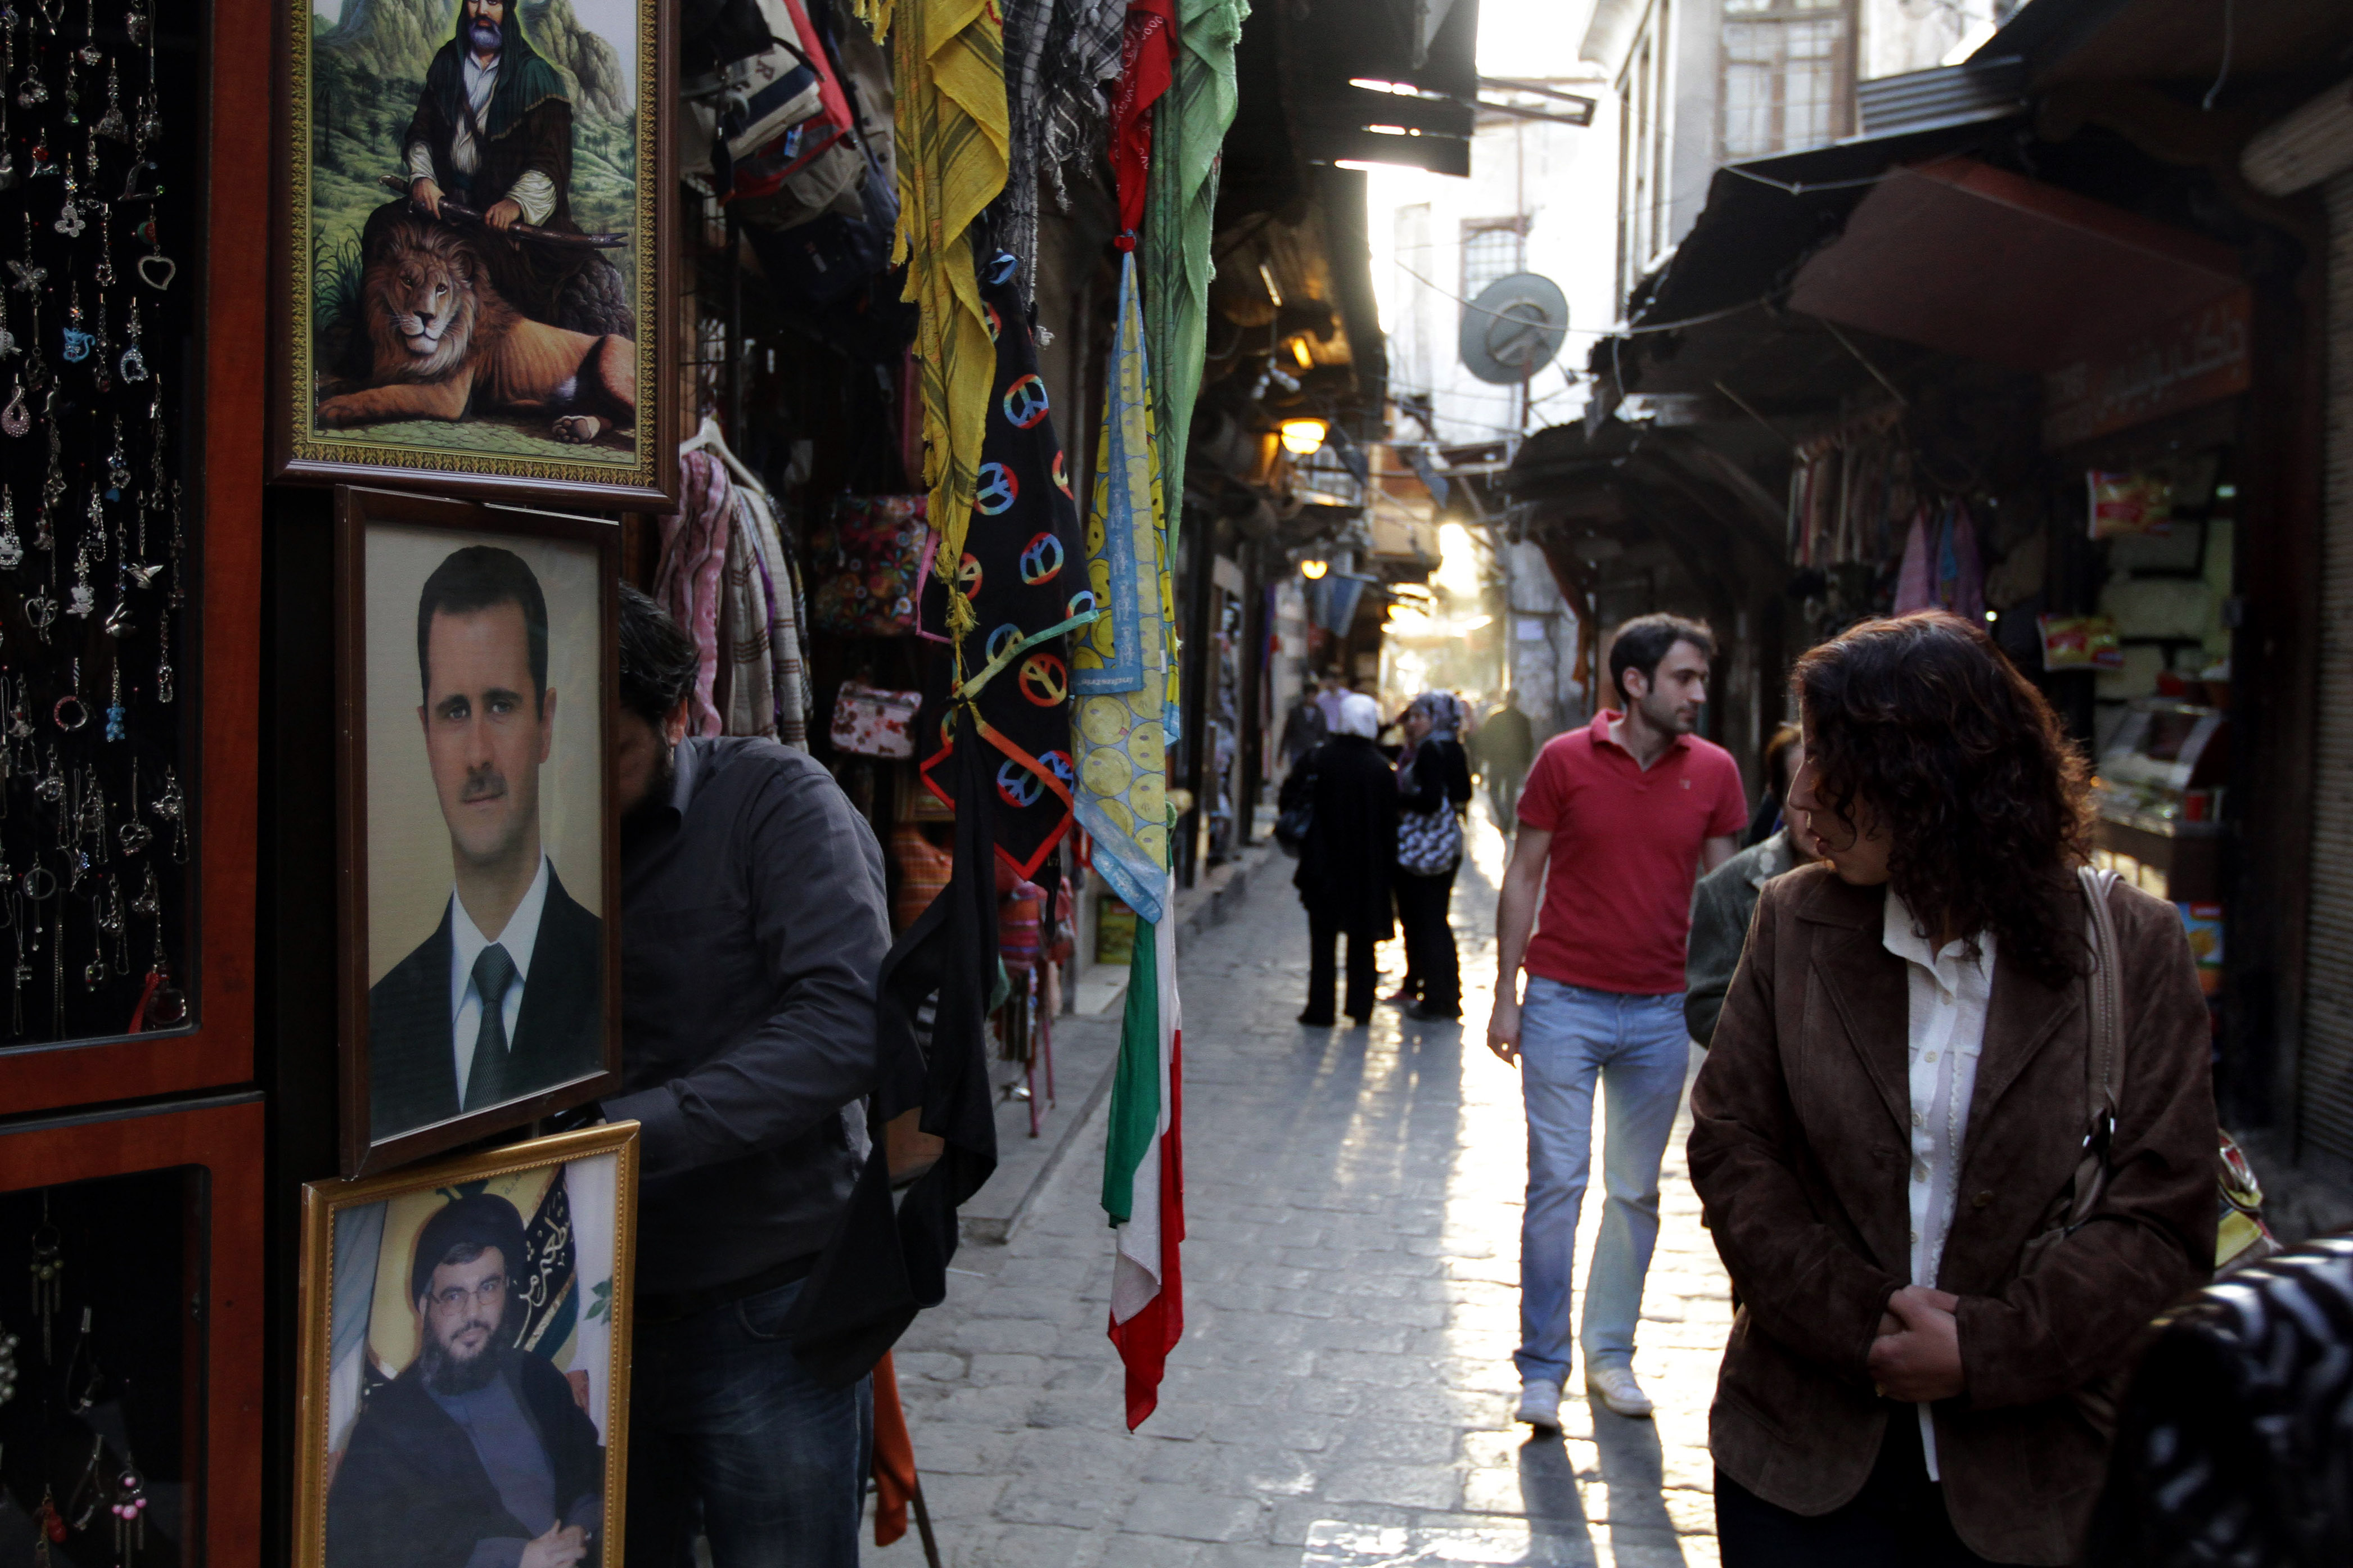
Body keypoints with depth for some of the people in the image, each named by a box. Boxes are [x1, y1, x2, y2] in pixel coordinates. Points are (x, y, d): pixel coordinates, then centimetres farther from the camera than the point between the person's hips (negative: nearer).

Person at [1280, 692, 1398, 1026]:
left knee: (1323, 939, 6)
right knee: (1363, 941, 13)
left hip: (1325, 863, -1)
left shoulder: (1320, 759, -9)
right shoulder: (1381, 768, -5)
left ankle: (1321, 1010, 6)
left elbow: (1291, 797, -7)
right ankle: (1361, 1007, 16)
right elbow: (1390, 823, -2)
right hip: (1368, 871, 1)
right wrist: (1387, 869, 5)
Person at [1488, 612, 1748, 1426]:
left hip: (1660, 1013, 3)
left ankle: (1612, 1356, 24)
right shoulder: (1564, 761, -4)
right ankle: (1542, 1366, 8)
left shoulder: (1714, 772, 2)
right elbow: (1523, 879, 2)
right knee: (1556, 1183, -2)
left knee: (1637, 1192, 10)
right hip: (1564, 1001, -2)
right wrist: (1505, 995, -1)